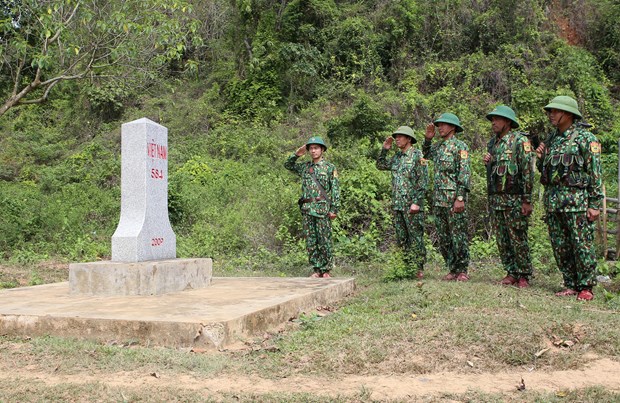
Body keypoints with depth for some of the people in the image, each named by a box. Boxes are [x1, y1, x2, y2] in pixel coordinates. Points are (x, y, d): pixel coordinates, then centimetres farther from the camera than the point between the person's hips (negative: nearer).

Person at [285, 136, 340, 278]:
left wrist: (334, 209, -10)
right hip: (307, 209, 5)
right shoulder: (304, 167, 15)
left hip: (322, 209, -5)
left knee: (324, 240, -2)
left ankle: (326, 270, 6)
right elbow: (288, 165, 27)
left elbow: (335, 190, -2)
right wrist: (296, 154, 10)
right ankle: (317, 269, 13)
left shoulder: (330, 167, 2)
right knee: (310, 241, 5)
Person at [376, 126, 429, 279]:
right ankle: (409, 269, 16)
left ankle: (418, 270, 1)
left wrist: (416, 202, -19)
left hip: (412, 205, -7)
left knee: (416, 237, -4)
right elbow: (380, 166, 28)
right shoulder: (396, 157, 15)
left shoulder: (417, 155, -6)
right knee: (402, 238, 9)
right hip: (397, 204, 8)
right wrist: (384, 150, 13)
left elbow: (423, 181, -12)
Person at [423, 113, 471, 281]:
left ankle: (462, 270, 5)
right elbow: (426, 154, 36)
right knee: (443, 237, 9)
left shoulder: (460, 146, -5)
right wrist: (428, 138, 17)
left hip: (454, 199, -7)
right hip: (438, 199, 8)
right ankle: (452, 269, 17)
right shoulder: (437, 146, 16)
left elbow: (464, 173, -13)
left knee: (458, 236, -3)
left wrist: (460, 198, -20)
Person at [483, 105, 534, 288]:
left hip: (514, 199, -7)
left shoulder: (520, 140, -6)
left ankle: (524, 276, 6)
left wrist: (527, 200, -15)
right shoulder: (492, 143, 16)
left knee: (518, 239, -3)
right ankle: (511, 273, 18)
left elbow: (527, 171, -11)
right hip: (495, 199, 7)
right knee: (502, 240, 9)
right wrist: (487, 162, 3)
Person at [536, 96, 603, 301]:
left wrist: (595, 204, -12)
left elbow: (595, 173, -7)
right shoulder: (551, 138, 15)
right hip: (553, 199, 7)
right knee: (560, 246, 9)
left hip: (576, 199, -7)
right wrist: (541, 158, 1)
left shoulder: (585, 138, -4)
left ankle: (586, 287, 7)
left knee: (582, 245, -3)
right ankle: (571, 285, 18)